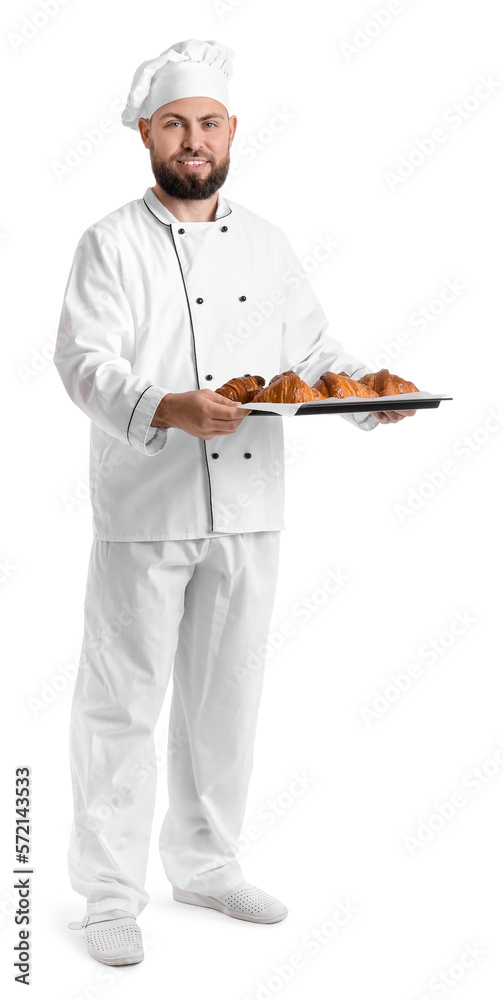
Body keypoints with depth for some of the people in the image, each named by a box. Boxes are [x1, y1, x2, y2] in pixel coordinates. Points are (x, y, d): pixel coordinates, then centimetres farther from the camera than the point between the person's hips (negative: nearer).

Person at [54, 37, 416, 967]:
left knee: (225, 696, 15)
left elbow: (311, 349, 16)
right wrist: (165, 409, -33)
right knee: (123, 699, 2)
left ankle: (206, 862, 31)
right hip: (145, 508, -5)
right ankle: (110, 890, 15)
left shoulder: (266, 242, 11)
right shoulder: (112, 243, -5)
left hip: (249, 509, 5)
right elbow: (85, 360, -16)